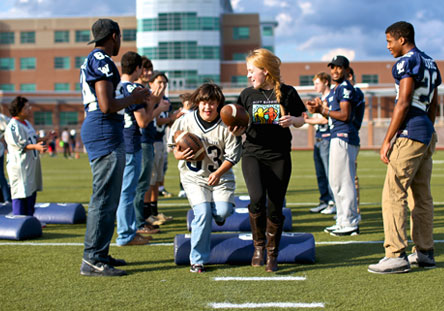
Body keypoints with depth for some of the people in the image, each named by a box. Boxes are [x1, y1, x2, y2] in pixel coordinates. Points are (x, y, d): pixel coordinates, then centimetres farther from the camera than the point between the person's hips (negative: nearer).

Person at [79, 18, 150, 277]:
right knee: (105, 198, -8)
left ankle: (99, 254, 22)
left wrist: (133, 99, 24)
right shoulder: (103, 62, -12)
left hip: (99, 133, 11)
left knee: (107, 197, 16)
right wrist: (134, 98, -7)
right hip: (106, 134, -11)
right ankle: (92, 260, -5)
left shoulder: (90, 61, 20)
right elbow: (107, 106, -21)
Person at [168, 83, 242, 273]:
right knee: (203, 212, -18)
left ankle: (217, 213, 24)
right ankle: (197, 260, -4)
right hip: (193, 176, 0)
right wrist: (179, 155, -18)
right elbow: (175, 147, 7)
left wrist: (218, 173, -21)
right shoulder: (185, 121, -5)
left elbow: (232, 155, -6)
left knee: (223, 211, -19)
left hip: (221, 175, 0)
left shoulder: (226, 125, -9)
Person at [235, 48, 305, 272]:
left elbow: (301, 120, 10)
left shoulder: (287, 93, 0)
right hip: (252, 154, 1)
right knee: (257, 199, -21)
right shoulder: (247, 94, 4)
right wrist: (236, 130, -13)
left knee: (275, 208, 2)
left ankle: (272, 255, 20)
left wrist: (292, 120, -11)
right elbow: (241, 126, 9)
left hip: (279, 157, 0)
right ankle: (259, 246, 3)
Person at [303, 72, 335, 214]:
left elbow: (325, 119, -14)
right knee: (320, 173, 10)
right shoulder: (320, 99, 20)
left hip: (328, 139, -9)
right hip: (318, 139, 9)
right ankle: (324, 201, 16)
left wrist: (308, 120, -8)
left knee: (330, 172, -7)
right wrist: (308, 118, 4)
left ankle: (335, 203, -2)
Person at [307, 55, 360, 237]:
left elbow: (345, 115, -18)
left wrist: (323, 110, -12)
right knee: (335, 181, 14)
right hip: (338, 138, 11)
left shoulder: (345, 88, -10)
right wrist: (319, 108, 8)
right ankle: (343, 222, 21)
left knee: (343, 181, -8)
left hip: (344, 137, -11)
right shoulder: (335, 90, 21)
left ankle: (351, 223, -4)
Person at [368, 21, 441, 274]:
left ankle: (396, 255, -10)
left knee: (393, 194, -9)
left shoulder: (407, 62, -10)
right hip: (427, 133, 10)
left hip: (410, 133, -10)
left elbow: (403, 103, -17)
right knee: (422, 196, 13)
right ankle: (425, 253, 18)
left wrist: (387, 140, -15)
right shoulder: (430, 63, 18)